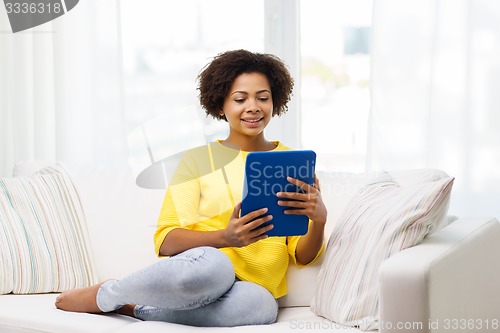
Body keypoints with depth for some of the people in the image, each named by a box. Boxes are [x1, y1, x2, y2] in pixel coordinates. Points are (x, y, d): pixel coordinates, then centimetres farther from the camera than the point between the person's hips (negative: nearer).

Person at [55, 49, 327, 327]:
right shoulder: (198, 159, 8)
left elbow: (302, 256, 8)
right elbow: (166, 241, -2)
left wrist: (319, 220, -15)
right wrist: (224, 237, -21)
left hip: (256, 290, 2)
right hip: (202, 271, -1)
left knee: (258, 304, -37)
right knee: (209, 263, -39)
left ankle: (134, 307, -14)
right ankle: (105, 294, -11)